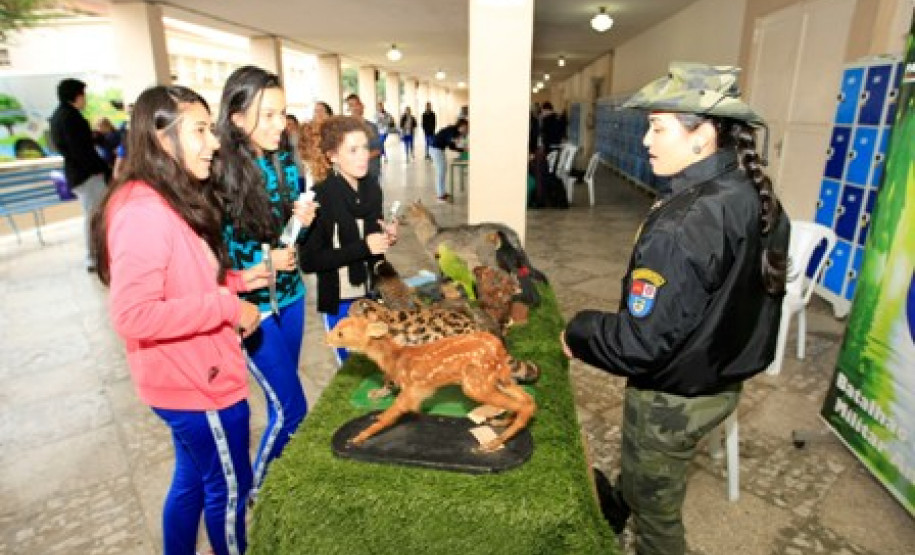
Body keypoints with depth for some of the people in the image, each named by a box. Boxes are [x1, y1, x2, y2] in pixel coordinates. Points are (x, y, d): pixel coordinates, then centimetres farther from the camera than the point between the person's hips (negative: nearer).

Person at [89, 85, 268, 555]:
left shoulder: (171, 201, 7)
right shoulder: (143, 211, -25)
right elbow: (132, 315, -30)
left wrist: (236, 280, 3)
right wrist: (228, 305, -24)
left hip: (193, 376, 9)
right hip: (197, 381, -9)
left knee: (193, 480, 26)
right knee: (228, 490, 13)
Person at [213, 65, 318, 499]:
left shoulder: (285, 160, -1)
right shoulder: (220, 173, -19)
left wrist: (303, 218, -9)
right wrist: (262, 260, -23)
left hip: (290, 293, 6)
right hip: (251, 304, -6)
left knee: (281, 395, 20)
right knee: (292, 408, 1)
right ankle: (256, 491, 28)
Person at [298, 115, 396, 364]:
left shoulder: (371, 187, 0)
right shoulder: (321, 197, -19)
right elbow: (309, 261, -19)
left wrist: (385, 237, -6)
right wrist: (363, 247, -24)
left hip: (372, 294, 6)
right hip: (340, 301, -5)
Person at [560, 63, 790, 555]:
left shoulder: (679, 227, -32)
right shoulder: (759, 201, -5)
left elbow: (638, 345, -30)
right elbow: (739, 301, 6)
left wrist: (576, 332, -13)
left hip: (671, 400, -8)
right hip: (726, 381, 8)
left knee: (654, 511, 19)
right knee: (644, 478, 35)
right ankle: (617, 509, 61)